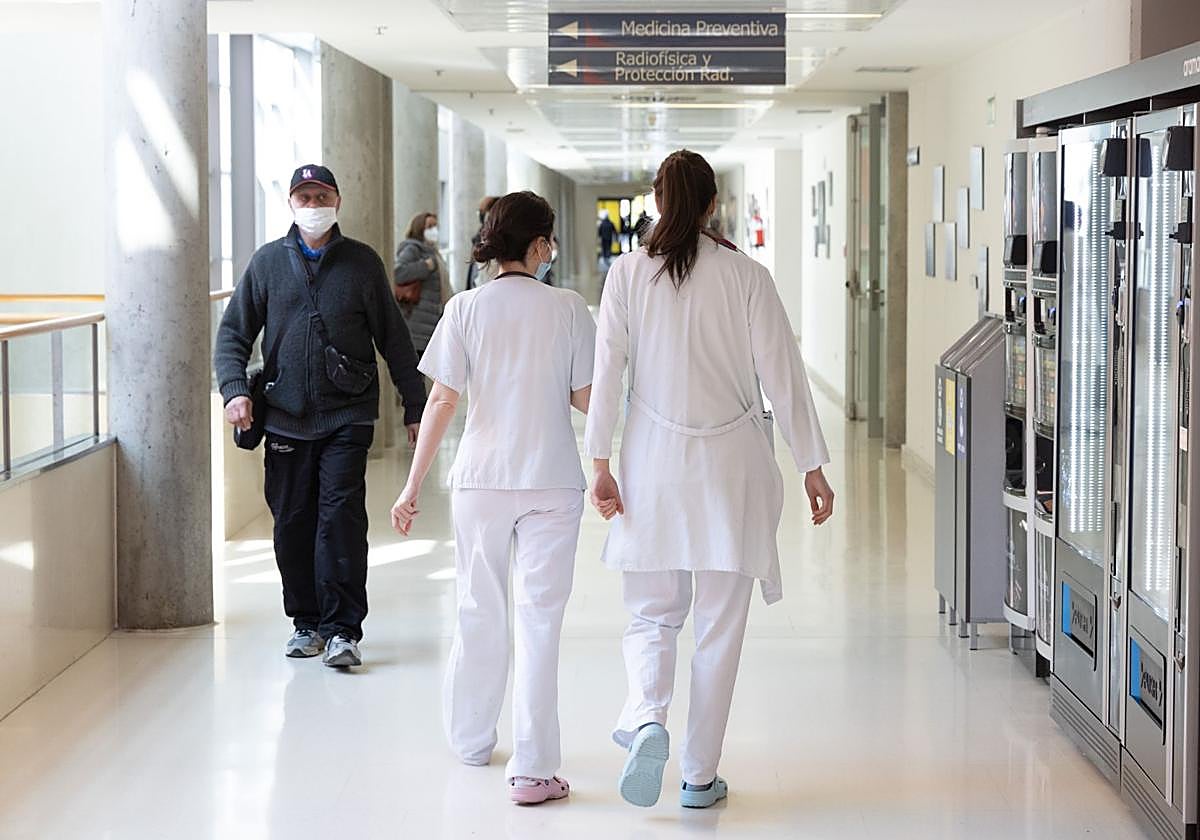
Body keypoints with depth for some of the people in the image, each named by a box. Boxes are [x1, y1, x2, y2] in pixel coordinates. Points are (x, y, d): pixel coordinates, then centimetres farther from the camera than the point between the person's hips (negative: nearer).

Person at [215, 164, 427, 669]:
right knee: (292, 522, 6)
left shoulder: (362, 263, 5)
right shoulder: (267, 262, 8)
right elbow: (234, 332, 10)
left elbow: (393, 339, 9)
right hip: (285, 417, 2)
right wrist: (235, 390, -6)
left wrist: (415, 406, 9)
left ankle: (342, 629, -6)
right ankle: (306, 622, 20)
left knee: (341, 516, -11)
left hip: (347, 417, -2)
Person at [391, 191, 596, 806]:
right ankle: (532, 770, 0)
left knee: (479, 613, 17)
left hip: (481, 478, 2)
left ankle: (471, 739, 33)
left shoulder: (466, 308, -3)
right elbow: (586, 400, -2)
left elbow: (442, 401, -6)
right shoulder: (568, 308, -4)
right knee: (538, 620, 1)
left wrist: (414, 485, -2)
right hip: (552, 480, -1)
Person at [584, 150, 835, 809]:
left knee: (652, 613, 14)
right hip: (732, 465, -1)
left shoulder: (628, 273, -2)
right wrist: (811, 468, 3)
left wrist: (600, 465, 1)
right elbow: (782, 377, -3)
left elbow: (607, 374, -4)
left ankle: (647, 718, -13)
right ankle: (700, 774, 13)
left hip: (654, 464, 1)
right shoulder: (745, 276, -4)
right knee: (719, 625, 9)